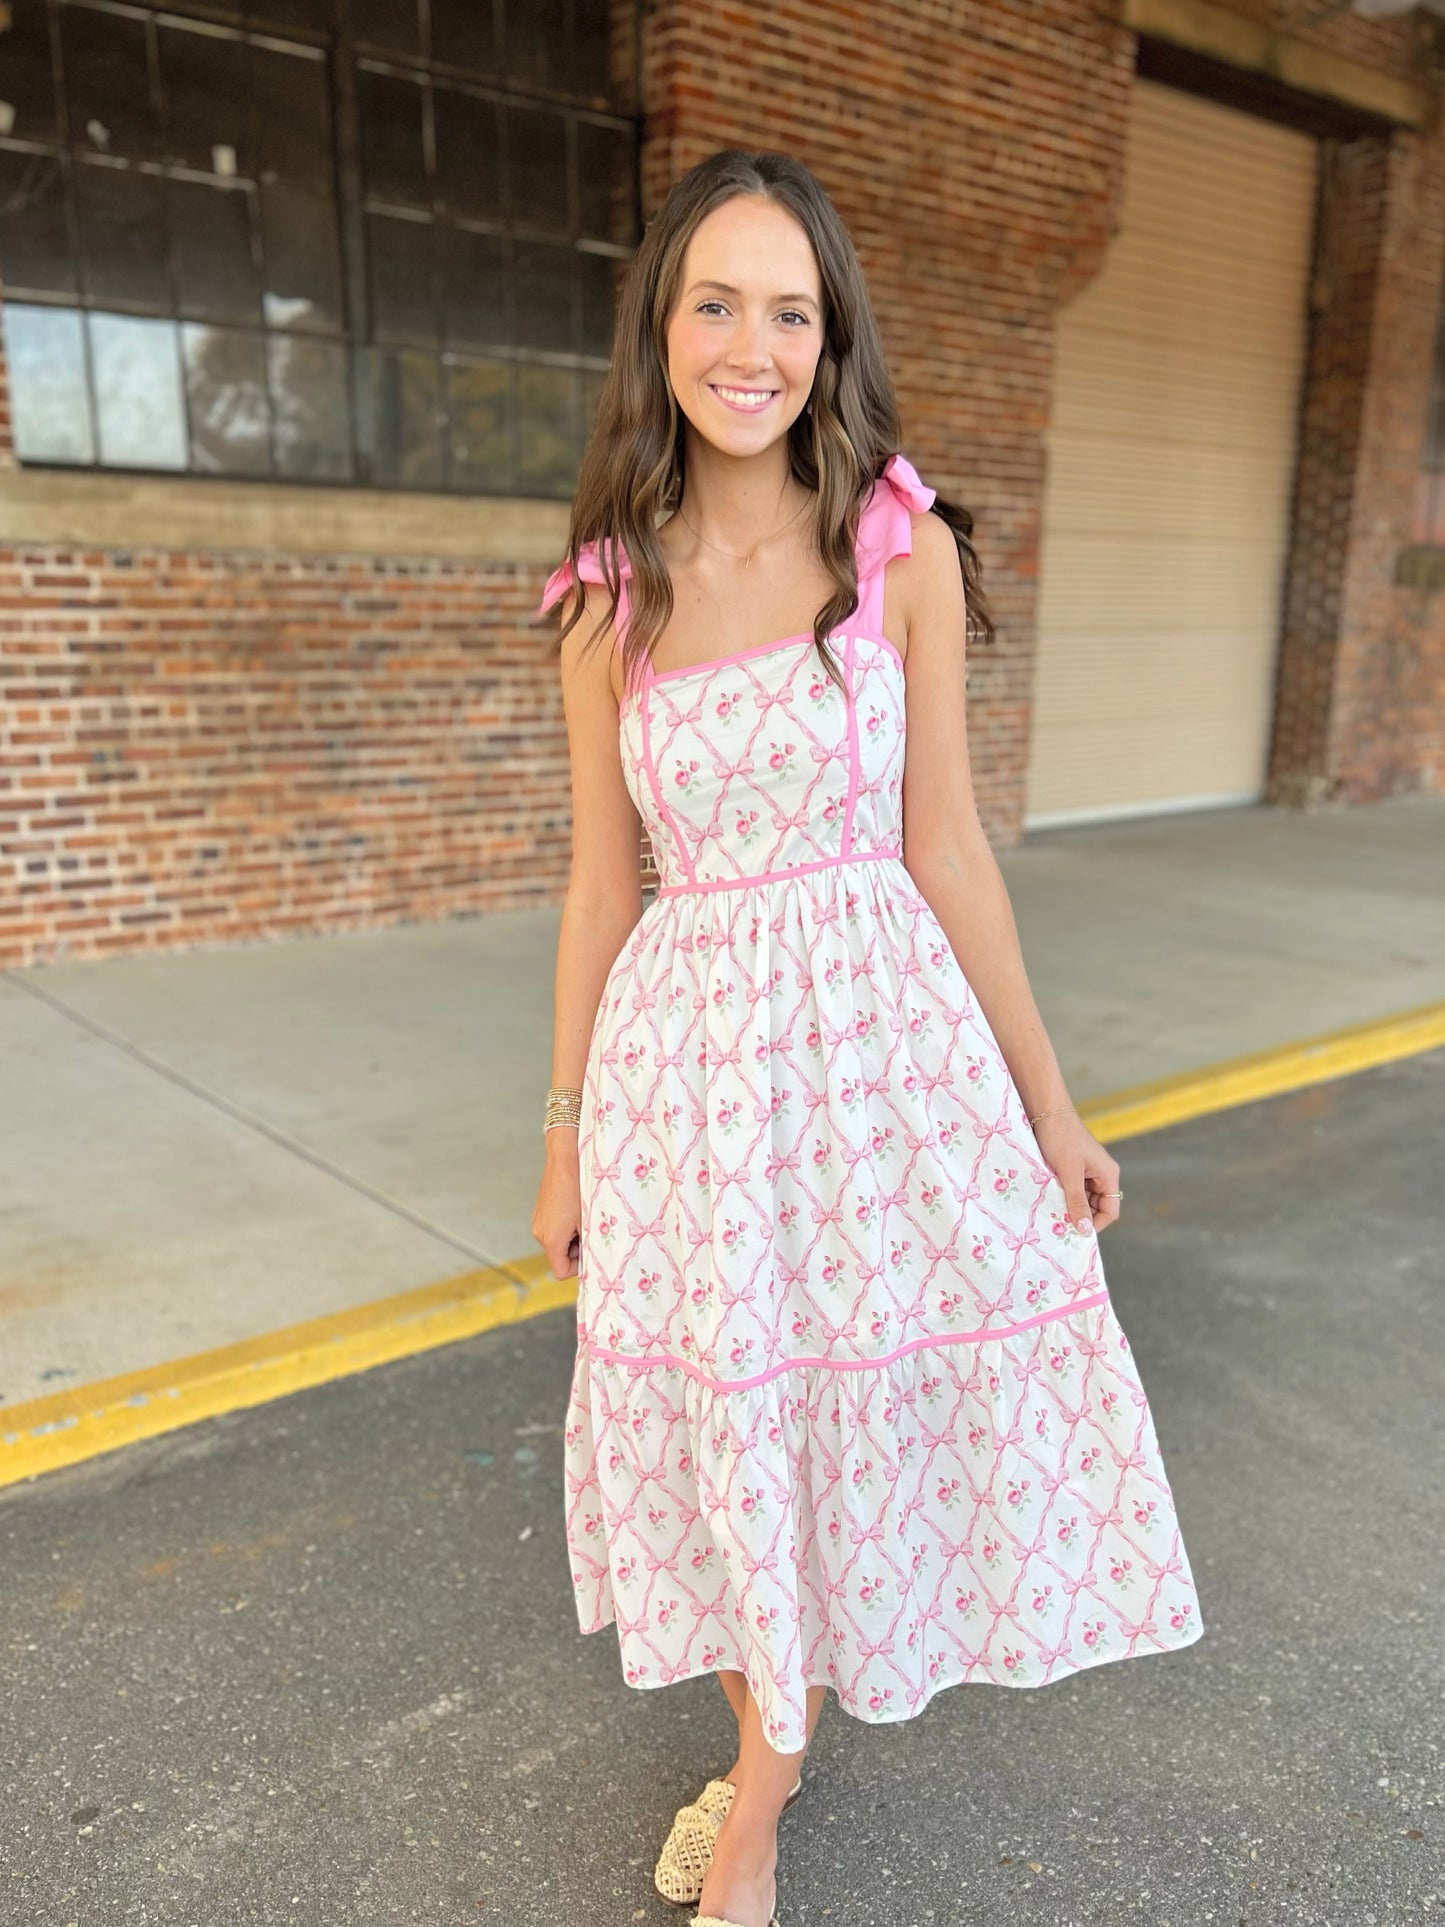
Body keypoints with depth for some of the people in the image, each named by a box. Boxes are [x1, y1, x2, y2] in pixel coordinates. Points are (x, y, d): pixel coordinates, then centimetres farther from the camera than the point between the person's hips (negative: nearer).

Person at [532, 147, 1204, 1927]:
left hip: (879, 1042, -1)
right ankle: (770, 1741, 43)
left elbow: (945, 849, -1)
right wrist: (565, 1136, 9)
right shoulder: (608, 600, 2)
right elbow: (602, 882, 6)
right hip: (684, 1054, 2)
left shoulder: (907, 551, -3)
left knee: (856, 1405, 11)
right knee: (723, 1425, 14)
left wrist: (1047, 1103, 2)